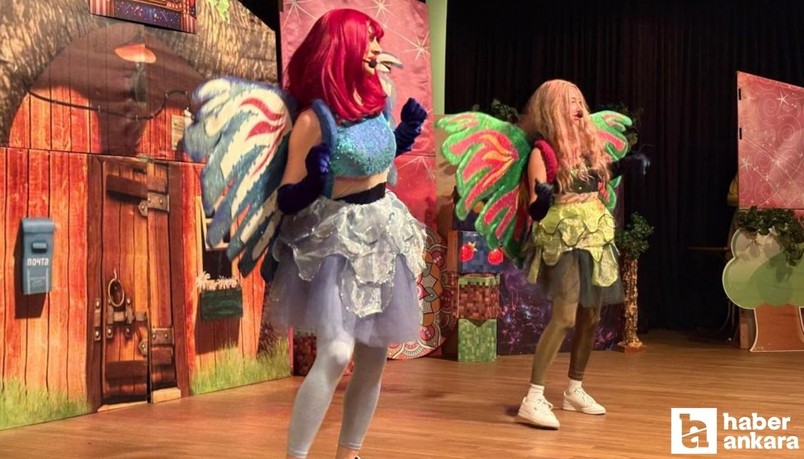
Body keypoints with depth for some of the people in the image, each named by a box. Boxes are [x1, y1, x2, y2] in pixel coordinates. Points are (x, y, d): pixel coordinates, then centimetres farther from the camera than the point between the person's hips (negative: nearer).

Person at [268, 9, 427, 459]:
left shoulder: (377, 101, 2)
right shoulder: (315, 117, -18)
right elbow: (287, 199, -16)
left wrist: (404, 136, 10)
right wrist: (315, 181, -35)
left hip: (385, 232, 7)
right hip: (338, 238, -7)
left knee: (374, 355, 9)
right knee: (336, 353, -18)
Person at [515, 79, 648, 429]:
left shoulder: (589, 144, 9)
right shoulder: (542, 150, -11)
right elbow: (535, 208, -15)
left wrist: (622, 167, 10)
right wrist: (542, 201, -36)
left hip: (595, 235, 7)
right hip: (563, 238, -7)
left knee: (590, 316, 11)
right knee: (565, 316, -17)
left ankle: (574, 391, 26)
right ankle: (533, 400, -14)